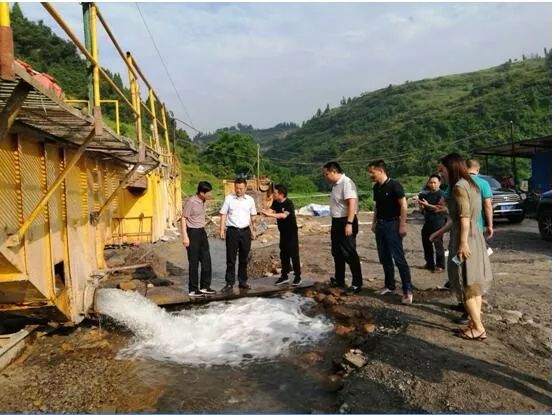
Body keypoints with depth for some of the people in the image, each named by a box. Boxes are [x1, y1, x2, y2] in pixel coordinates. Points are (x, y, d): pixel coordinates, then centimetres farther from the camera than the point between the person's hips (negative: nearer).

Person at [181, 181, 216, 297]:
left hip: (202, 232, 8)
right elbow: (184, 219, -13)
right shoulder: (191, 202, -17)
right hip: (192, 232, -8)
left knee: (206, 260, 10)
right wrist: (185, 236, -18)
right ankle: (193, 290, 10)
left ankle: (204, 287, 22)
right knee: (194, 262, -1)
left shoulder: (204, 201, 5)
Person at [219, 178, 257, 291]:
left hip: (245, 231, 2)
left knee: (244, 258, 10)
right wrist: (222, 230, -7)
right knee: (230, 258, 1)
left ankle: (243, 281, 21)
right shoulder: (229, 198, -1)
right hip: (232, 231, -2)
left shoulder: (250, 200, 6)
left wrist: (253, 231, 12)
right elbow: (223, 215, 0)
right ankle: (229, 282, 9)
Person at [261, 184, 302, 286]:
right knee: (283, 255, 13)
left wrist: (270, 214, -43)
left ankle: (298, 277, 8)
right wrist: (265, 212, -33)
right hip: (283, 232, 7)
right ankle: (284, 276, 23)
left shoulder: (289, 203, -22)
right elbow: (270, 211, -9)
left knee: (294, 254, -2)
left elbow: (284, 215, -36)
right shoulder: (275, 203, 1)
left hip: (292, 232, -7)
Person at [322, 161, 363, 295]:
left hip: (346, 222, -10)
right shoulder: (335, 184, 12)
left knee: (349, 254, -4)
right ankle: (339, 280, 31)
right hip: (337, 222, 10)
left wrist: (349, 223, -29)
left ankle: (357, 284, 5)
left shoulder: (347, 183, -18)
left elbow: (352, 204, -25)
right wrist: (336, 223, 18)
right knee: (337, 253, 18)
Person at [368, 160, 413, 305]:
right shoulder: (376, 187, 9)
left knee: (399, 258, -7)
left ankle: (408, 290, -2)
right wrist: (374, 222, 15)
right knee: (384, 258, 12)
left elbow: (403, 205, -15)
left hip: (392, 224, -8)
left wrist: (402, 225, -18)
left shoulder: (394, 185, -13)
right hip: (380, 225, 8)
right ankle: (390, 286, 24)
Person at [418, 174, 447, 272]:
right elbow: (423, 208, 25)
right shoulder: (427, 194, 16)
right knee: (426, 243, 12)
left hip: (438, 222, -8)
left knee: (438, 244, -4)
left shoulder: (441, 194, -8)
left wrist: (427, 205, -21)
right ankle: (430, 263, 25)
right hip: (428, 222, 8)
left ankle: (440, 266, 5)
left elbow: (440, 208, -19)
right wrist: (421, 205, 3)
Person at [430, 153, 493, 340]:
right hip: (475, 236, 10)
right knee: (473, 283, 14)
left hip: (465, 239, -10)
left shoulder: (459, 186, -15)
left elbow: (464, 217, -21)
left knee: (465, 285, 0)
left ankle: (478, 328, 7)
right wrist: (439, 232, 24)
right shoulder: (470, 184, 15)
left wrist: (463, 243, -22)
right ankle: (475, 323, 22)